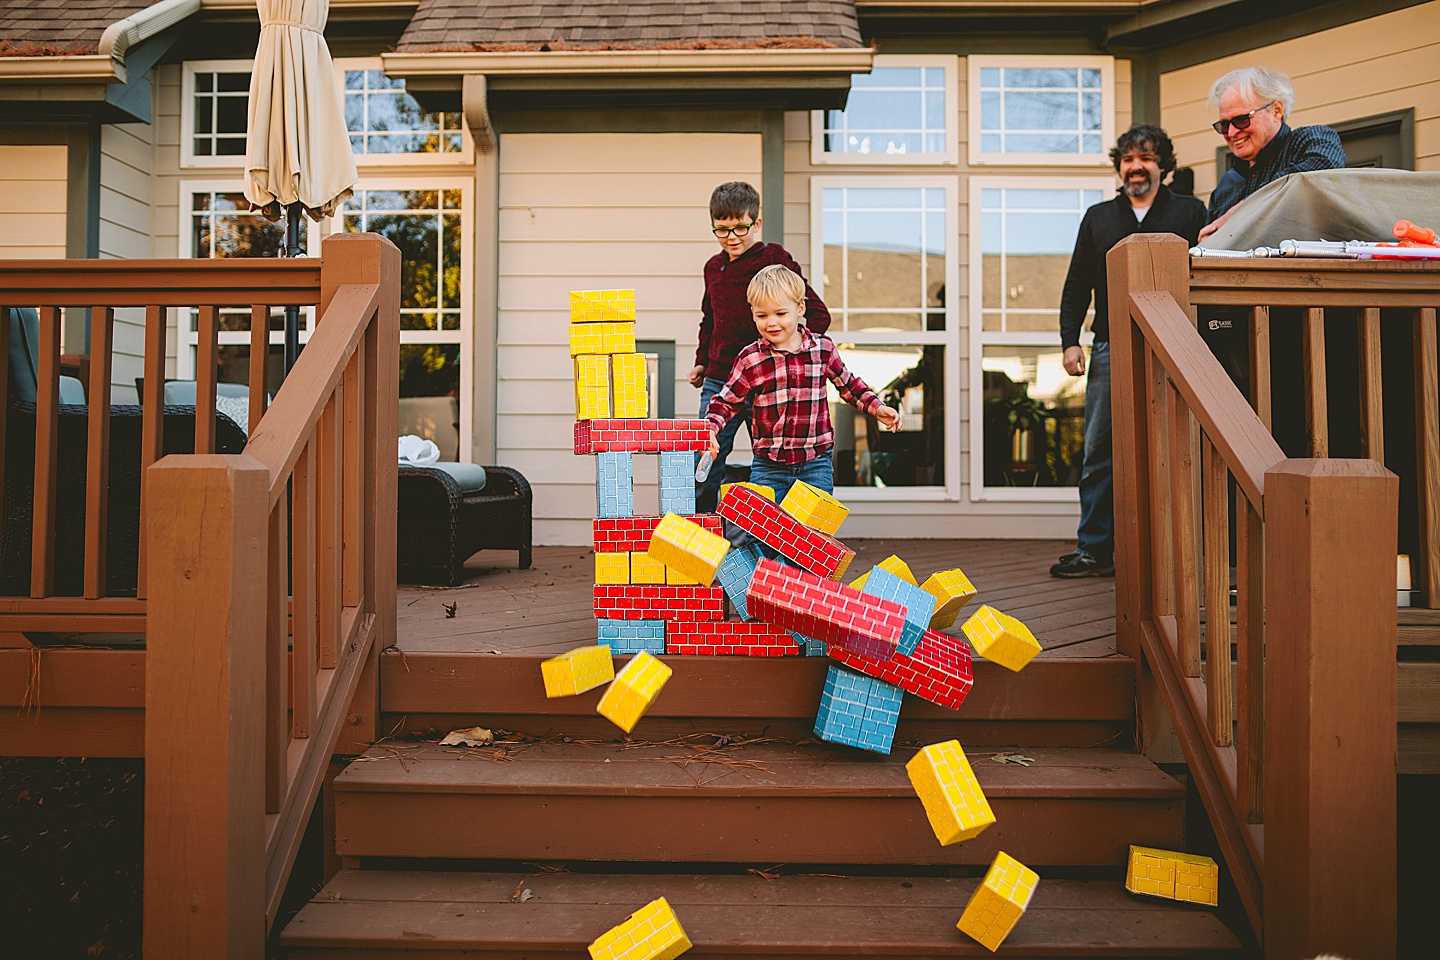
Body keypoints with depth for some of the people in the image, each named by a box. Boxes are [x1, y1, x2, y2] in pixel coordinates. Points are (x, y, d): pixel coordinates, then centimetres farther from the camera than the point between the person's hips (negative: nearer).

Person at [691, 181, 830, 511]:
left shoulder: (775, 261, -4)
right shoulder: (713, 267, 13)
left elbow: (818, 315, -6)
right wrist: (701, 362, 18)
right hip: (718, 383, 5)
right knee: (703, 470, 2)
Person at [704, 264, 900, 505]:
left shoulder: (822, 348, 2)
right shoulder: (750, 359, -4)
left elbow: (847, 384, 18)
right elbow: (725, 402, 4)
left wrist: (876, 408, 8)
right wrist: (710, 429, -14)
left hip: (816, 464, 1)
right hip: (768, 467, -1)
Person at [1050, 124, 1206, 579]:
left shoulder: (1190, 212, 11)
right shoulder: (1097, 218, 18)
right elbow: (1076, 285, 16)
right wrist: (1070, 341, 5)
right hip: (1111, 350, 2)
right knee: (1099, 453, 1)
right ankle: (1095, 549, 7)